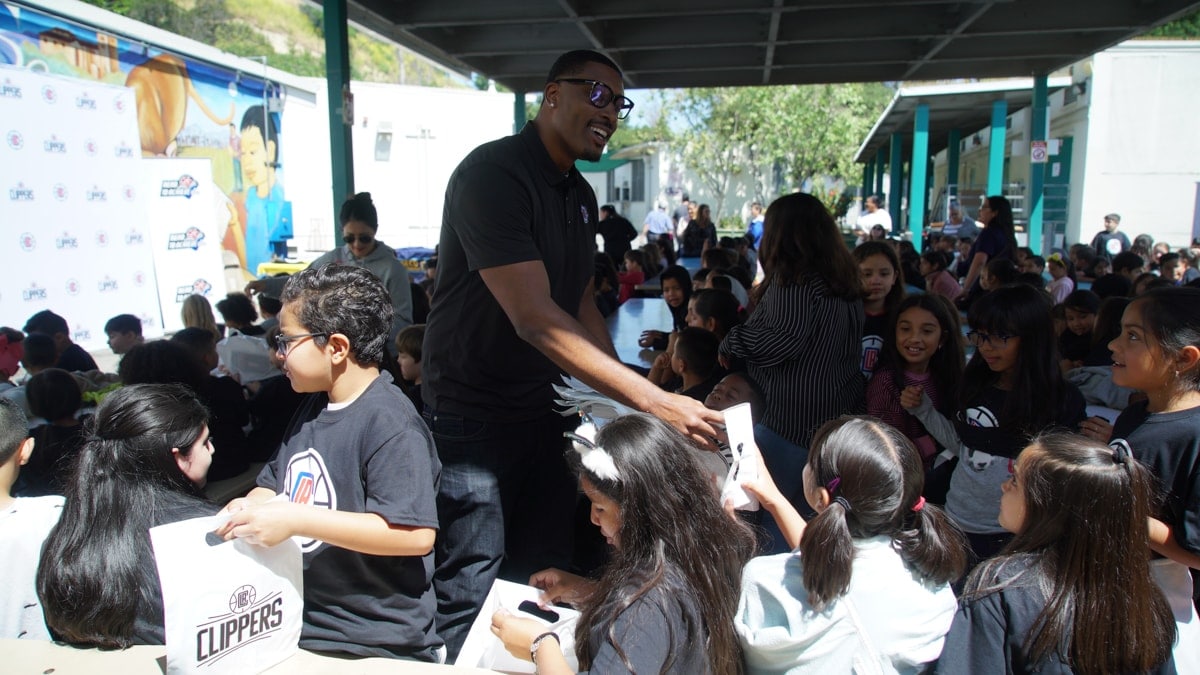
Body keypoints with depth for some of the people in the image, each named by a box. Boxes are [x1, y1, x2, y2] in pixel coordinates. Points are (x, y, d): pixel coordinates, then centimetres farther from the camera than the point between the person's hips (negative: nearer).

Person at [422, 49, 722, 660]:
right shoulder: (492, 174, -21)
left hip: (544, 405, 8)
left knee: (546, 572, 16)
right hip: (474, 411, -8)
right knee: (472, 586, 3)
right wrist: (654, 401, -33)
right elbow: (535, 319, -30)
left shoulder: (581, 194, 8)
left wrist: (622, 395, 1)